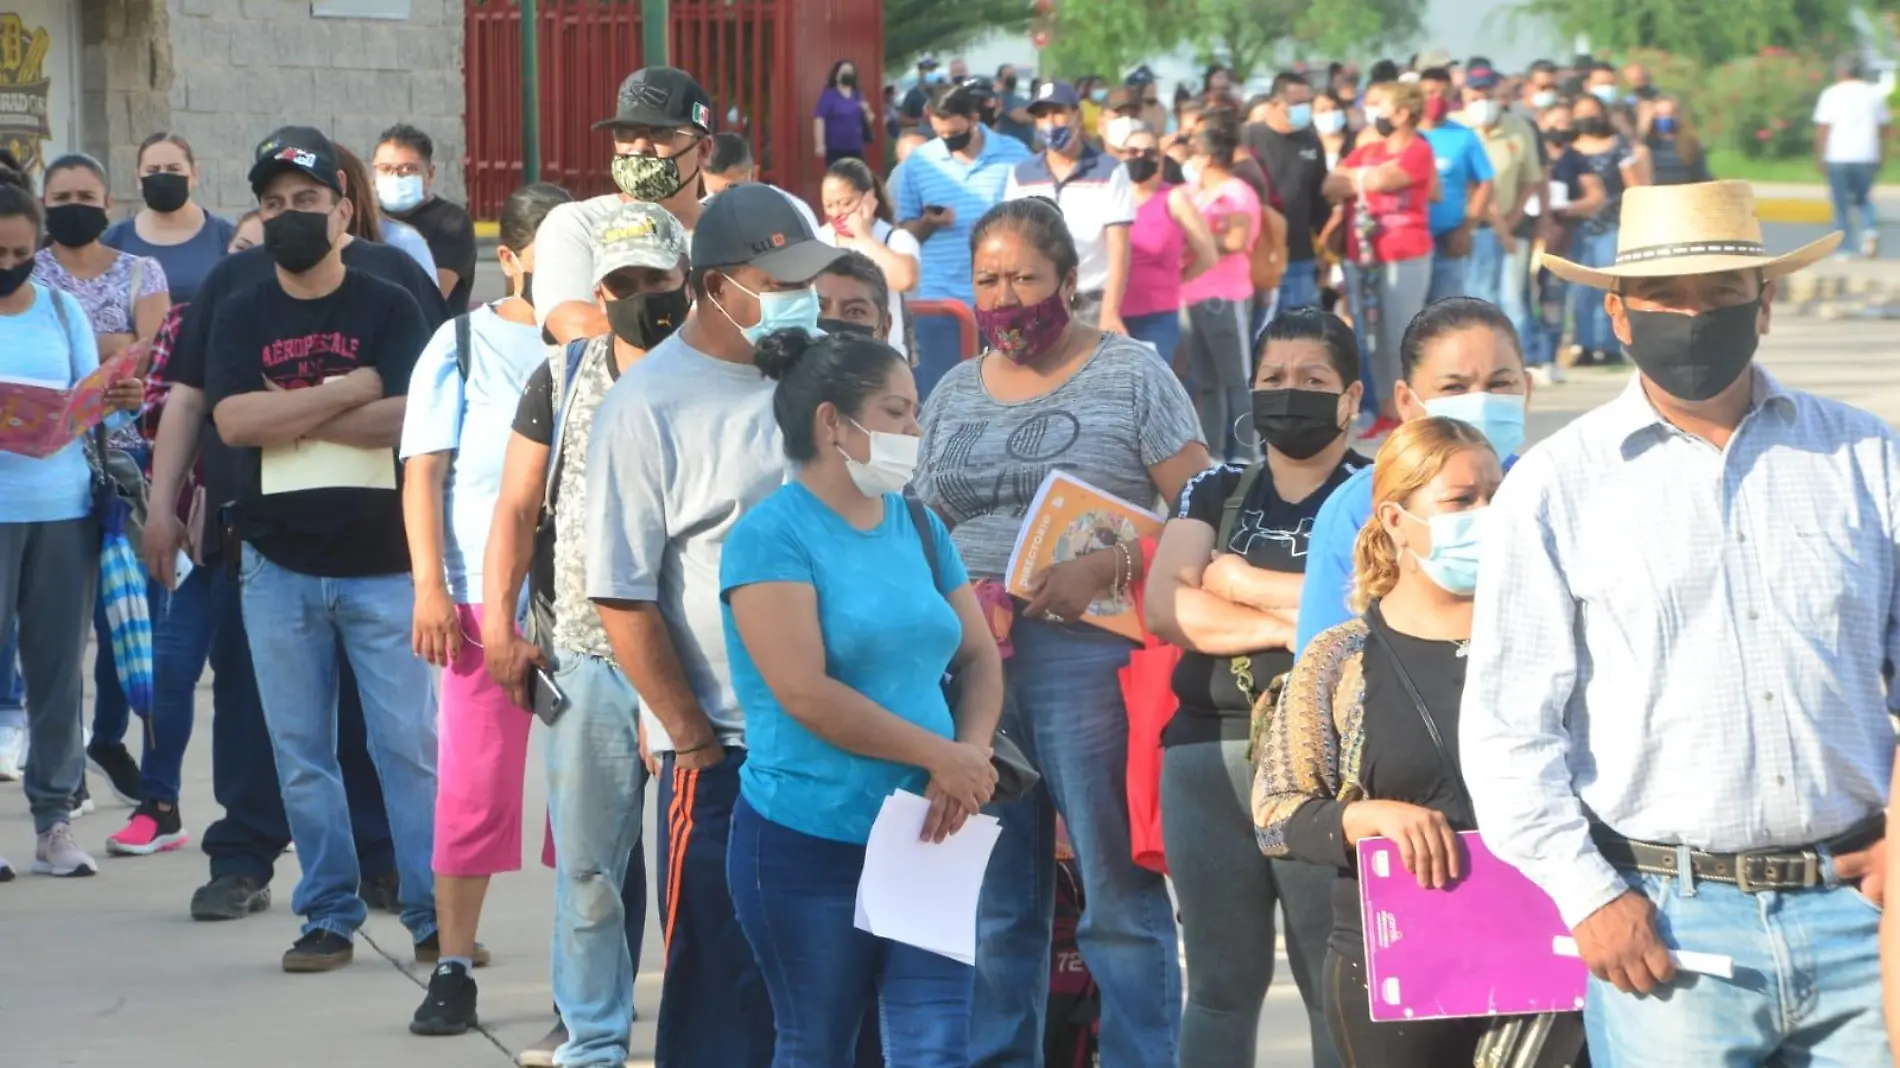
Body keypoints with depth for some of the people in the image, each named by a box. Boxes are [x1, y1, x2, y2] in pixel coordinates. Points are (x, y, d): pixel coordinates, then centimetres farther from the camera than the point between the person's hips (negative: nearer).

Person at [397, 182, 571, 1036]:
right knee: (476, 786, 0)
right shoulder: (464, 346, 5)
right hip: (486, 595, -2)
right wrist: (430, 586, -9)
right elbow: (424, 471, 1)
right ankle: (453, 972, 6)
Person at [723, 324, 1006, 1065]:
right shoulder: (771, 536, -10)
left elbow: (980, 655, 10)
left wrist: (971, 753, -10)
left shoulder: (917, 525, 10)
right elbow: (806, 693, -18)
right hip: (810, 840, -5)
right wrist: (942, 755, -15)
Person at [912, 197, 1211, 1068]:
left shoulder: (1130, 375, 1)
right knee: (991, 898, 9)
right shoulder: (954, 394, 16)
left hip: (1090, 658, -5)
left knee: (1120, 891, -5)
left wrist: (1106, 568, -18)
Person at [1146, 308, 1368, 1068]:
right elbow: (1164, 607, 2)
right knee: (1221, 985, 9)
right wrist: (1288, 619, -9)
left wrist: (1238, 581, -4)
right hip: (1208, 749, 4)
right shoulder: (1216, 493, 16)